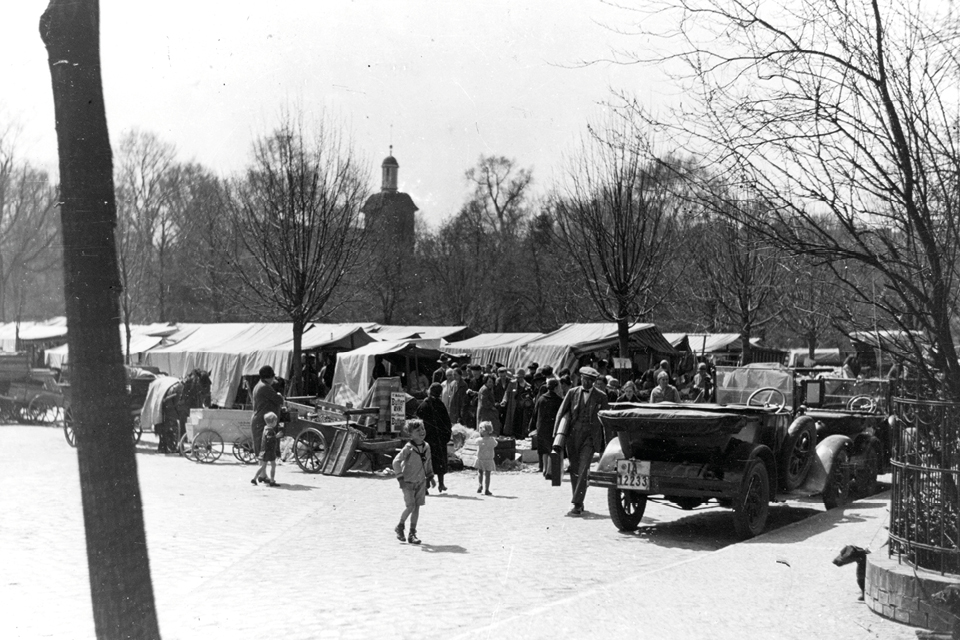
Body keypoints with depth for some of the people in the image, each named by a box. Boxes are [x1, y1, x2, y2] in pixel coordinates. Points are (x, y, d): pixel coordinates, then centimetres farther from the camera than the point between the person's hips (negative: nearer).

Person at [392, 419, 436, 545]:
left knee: (417, 507, 6)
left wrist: (430, 477, 15)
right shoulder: (408, 448, -17)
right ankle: (400, 526, 13)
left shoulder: (426, 446, 2)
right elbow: (396, 461, -18)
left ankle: (412, 533, 14)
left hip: (421, 482, 6)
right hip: (409, 482, -6)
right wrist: (400, 478, -20)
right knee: (410, 506, -13)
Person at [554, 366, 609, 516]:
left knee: (583, 470, -13)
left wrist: (605, 441, 6)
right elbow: (561, 412, 9)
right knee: (574, 470, 8)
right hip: (573, 435, 3)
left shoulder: (601, 396, 5)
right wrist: (557, 435, 1)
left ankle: (577, 505, -14)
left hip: (590, 436, -3)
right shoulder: (572, 393, 9)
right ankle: (579, 503, 21)